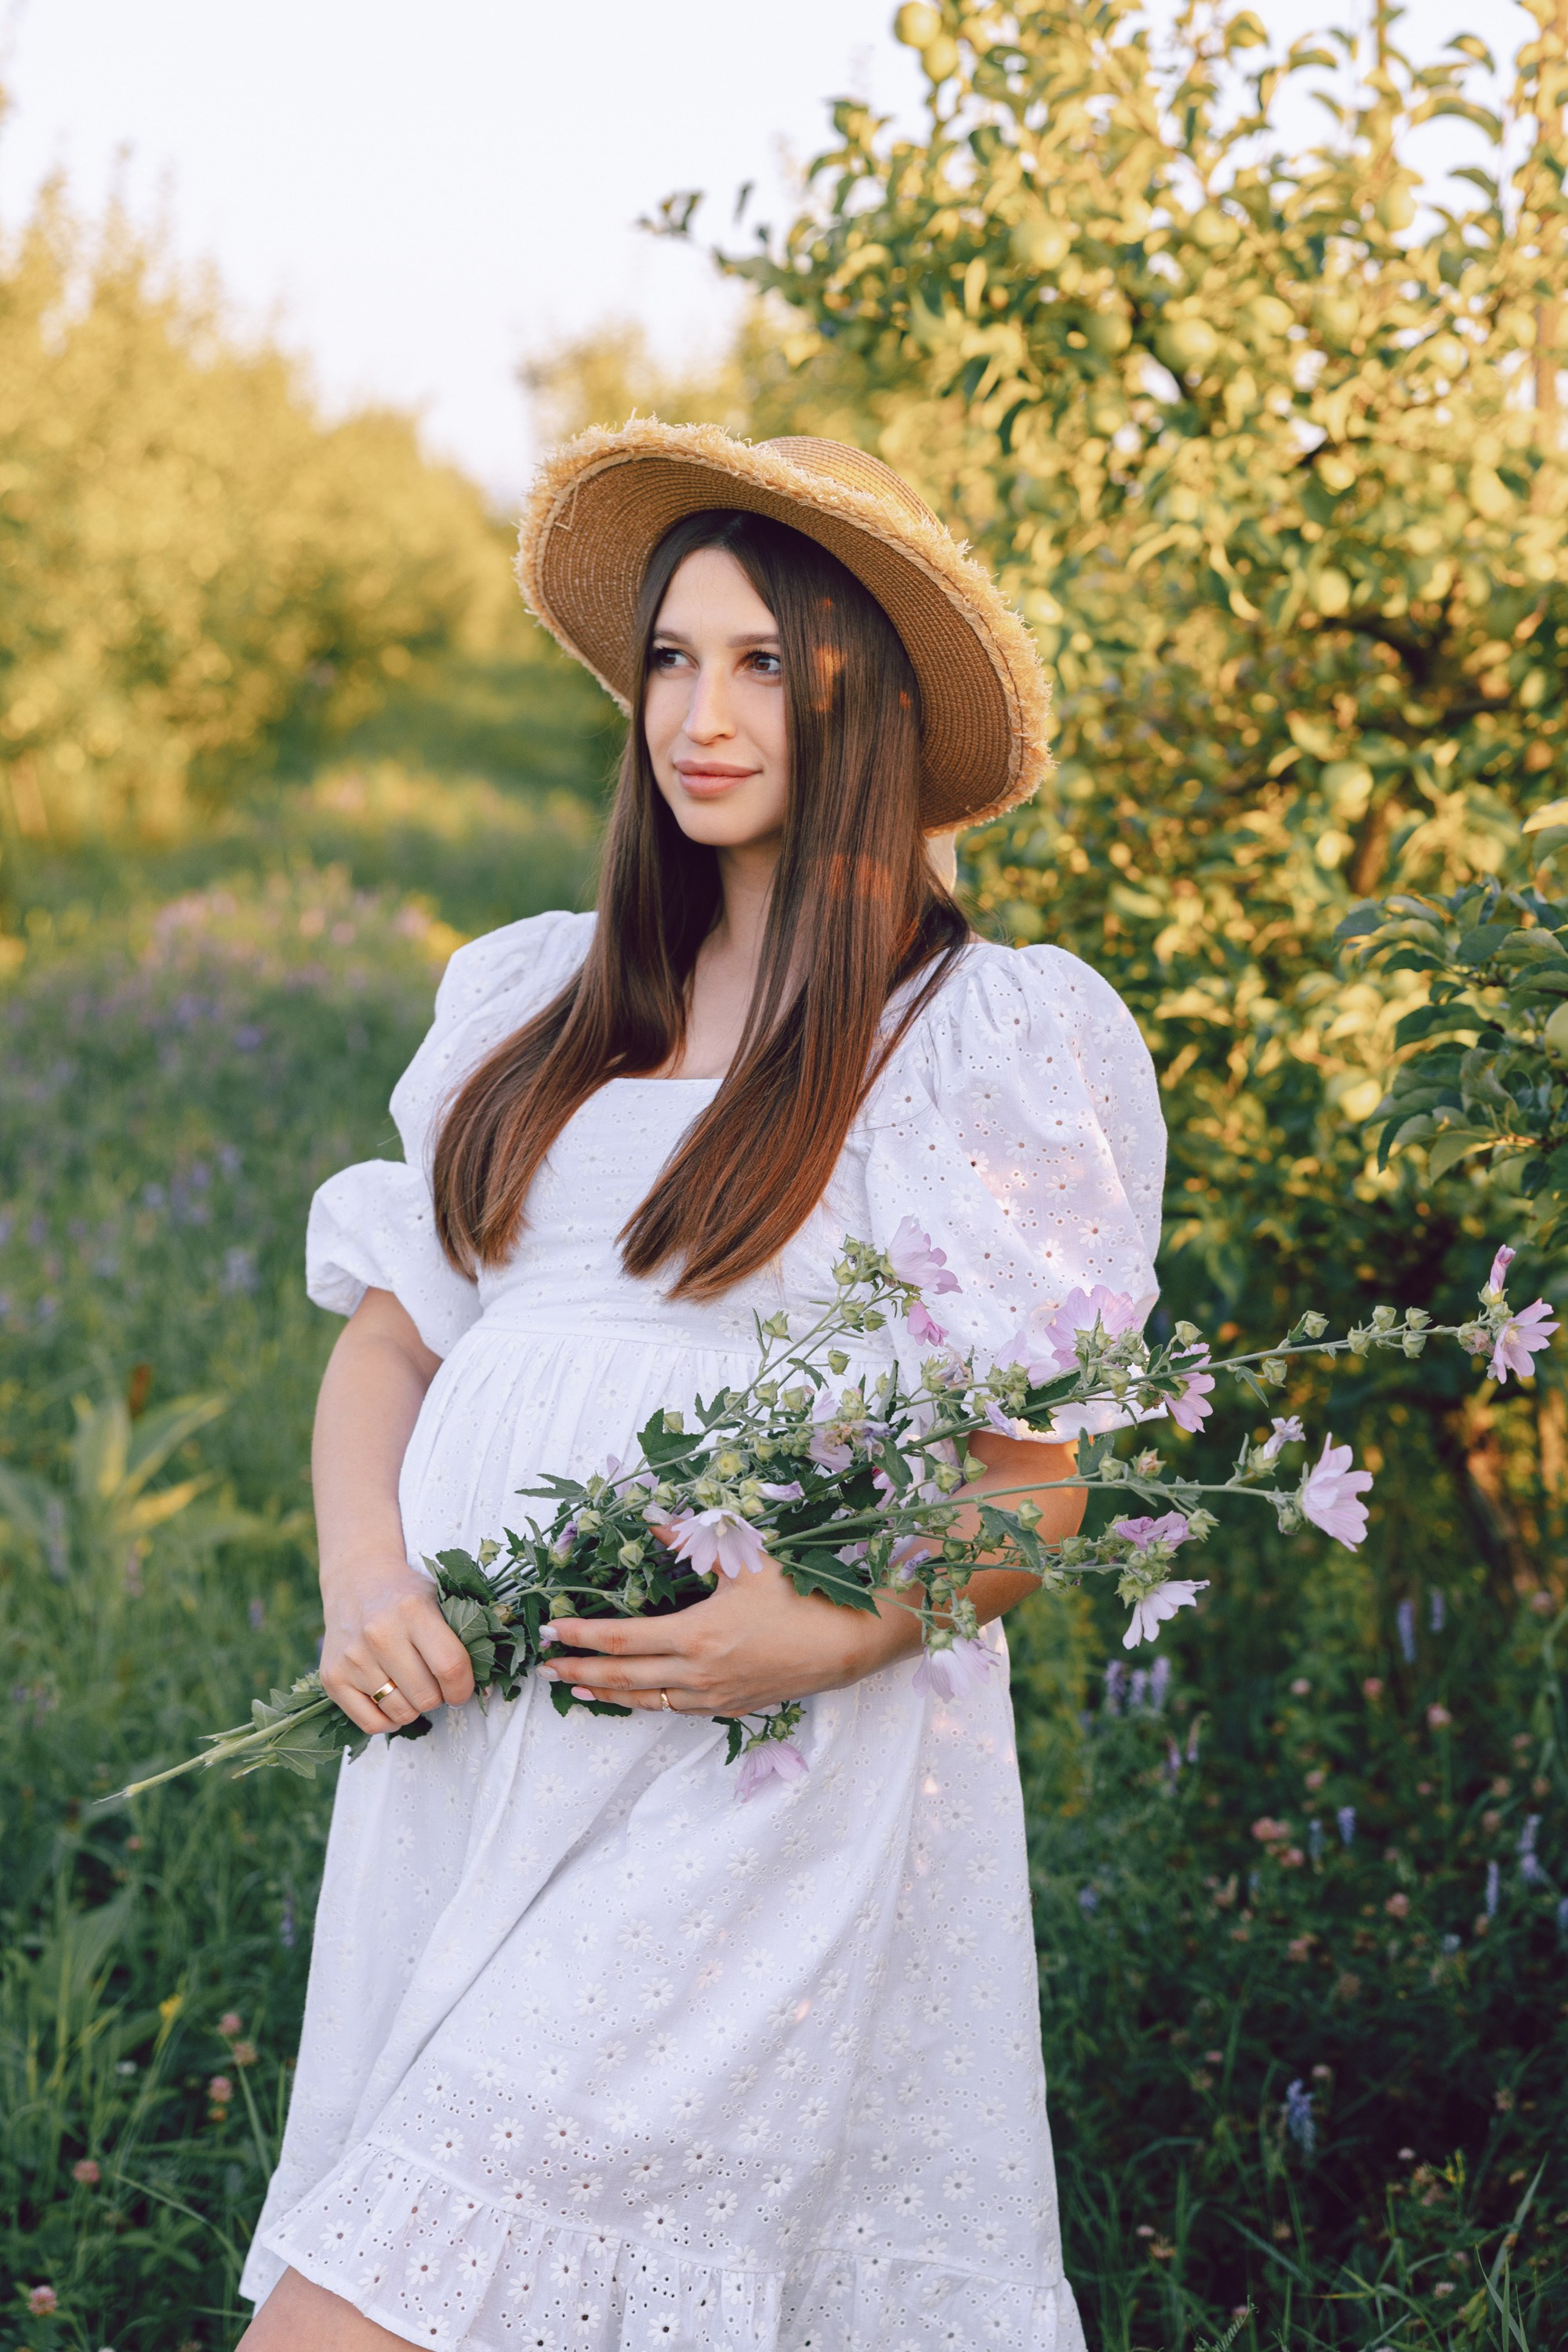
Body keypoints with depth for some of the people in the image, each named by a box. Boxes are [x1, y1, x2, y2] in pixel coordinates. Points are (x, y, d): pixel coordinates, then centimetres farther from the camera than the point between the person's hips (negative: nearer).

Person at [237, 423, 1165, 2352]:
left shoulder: (1003, 1037, -1)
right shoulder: (537, 997, 15)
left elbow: (1049, 1480, -3)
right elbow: (388, 1330, 15)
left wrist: (834, 1634, -20)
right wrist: (365, 1585, -4)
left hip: (762, 1764, -5)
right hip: (464, 1730, 5)